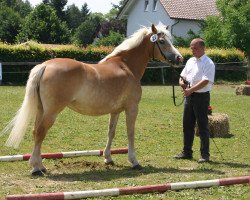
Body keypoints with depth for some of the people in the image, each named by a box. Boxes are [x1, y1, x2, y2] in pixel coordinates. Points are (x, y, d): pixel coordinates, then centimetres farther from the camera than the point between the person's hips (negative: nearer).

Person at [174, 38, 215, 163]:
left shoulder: (208, 63, -11)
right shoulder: (190, 61, 13)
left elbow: (205, 81, -21)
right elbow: (183, 75, 20)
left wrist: (191, 90, -25)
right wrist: (181, 82, -3)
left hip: (201, 96, -8)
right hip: (189, 96, 8)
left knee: (202, 125, -3)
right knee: (187, 125, 12)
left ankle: (205, 155, 3)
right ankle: (187, 152, 22)